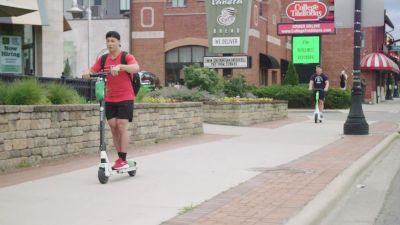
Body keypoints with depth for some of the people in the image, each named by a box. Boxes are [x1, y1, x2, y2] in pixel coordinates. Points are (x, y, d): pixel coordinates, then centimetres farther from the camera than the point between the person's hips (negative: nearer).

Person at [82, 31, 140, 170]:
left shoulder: (127, 57, -6)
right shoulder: (103, 59, 7)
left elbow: (135, 68, -26)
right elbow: (92, 71, 2)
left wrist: (120, 66, -42)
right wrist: (86, 72, -23)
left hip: (125, 98, -4)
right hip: (109, 99, 4)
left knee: (122, 126, -10)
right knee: (113, 127, 2)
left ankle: (123, 160, -7)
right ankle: (120, 158, 11)